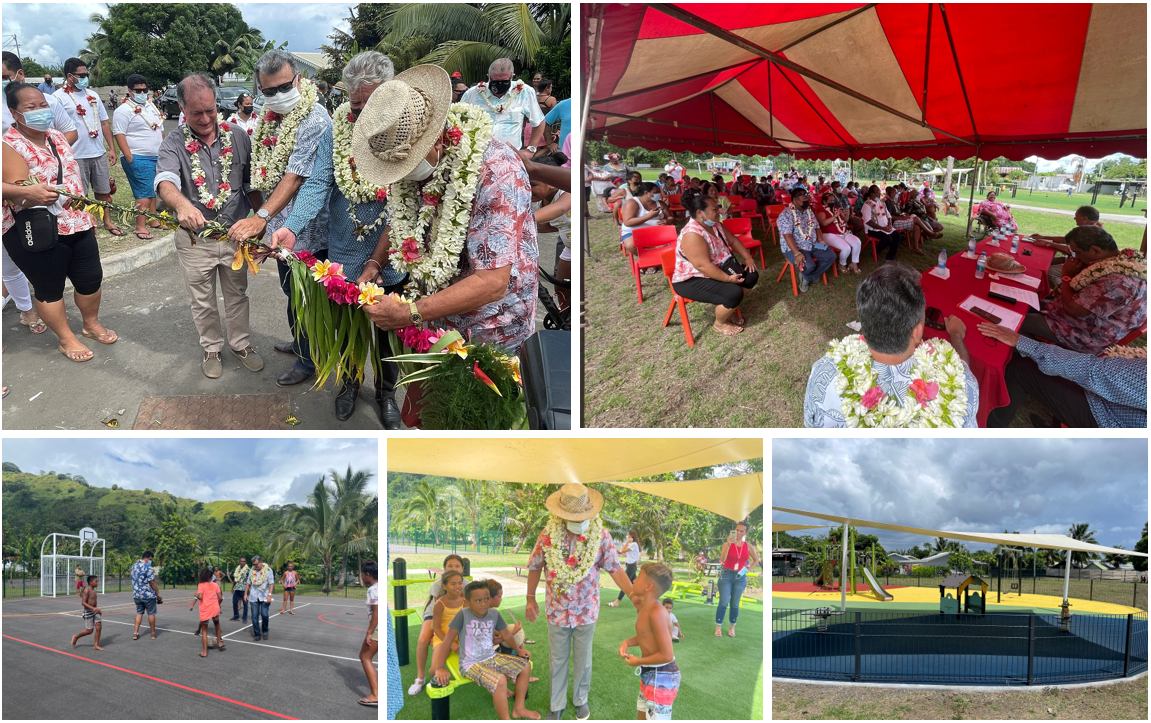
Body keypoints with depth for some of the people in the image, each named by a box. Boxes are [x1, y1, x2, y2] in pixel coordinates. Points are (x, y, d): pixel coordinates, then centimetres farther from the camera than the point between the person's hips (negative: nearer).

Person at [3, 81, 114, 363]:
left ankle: (91, 324, 37)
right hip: (38, 231, -7)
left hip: (78, 224, 7)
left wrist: (88, 213, 22)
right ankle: (67, 339, 21)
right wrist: (30, 192, -44)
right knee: (49, 288, 6)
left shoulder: (57, 136, 9)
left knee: (91, 278, 14)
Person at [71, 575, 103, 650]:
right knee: (89, 631, -1)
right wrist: (93, 608, -32)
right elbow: (83, 602, -23)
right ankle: (76, 637, 24)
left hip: (94, 611, 8)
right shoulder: (87, 590, -15)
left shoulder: (94, 591, 11)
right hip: (88, 612, -8)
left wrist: (97, 610, 22)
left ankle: (96, 645, 4)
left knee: (99, 627, -4)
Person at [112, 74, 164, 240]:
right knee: (144, 193, -11)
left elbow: (160, 130, 25)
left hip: (157, 157, 8)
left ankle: (153, 220, 25)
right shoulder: (124, 110, -8)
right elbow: (119, 134, -14)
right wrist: (129, 158, -20)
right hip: (138, 159, -8)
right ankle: (140, 227, -8)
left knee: (153, 191, 14)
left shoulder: (151, 107, 17)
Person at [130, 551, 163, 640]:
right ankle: (153, 633, 14)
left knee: (139, 613, 15)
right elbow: (152, 582, -17)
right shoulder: (147, 567, -17)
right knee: (151, 613, 5)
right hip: (148, 595, -7)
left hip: (136, 595, 7)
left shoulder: (134, 566, 8)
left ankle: (135, 633, 8)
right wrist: (158, 594, -11)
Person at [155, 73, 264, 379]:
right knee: (203, 302, 15)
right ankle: (211, 349, 35)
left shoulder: (237, 137, -5)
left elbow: (251, 185, 4)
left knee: (237, 295, 18)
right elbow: (165, 182, -33)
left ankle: (241, 343, 38)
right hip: (195, 238, -2)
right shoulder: (174, 144, -13)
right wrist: (182, 205, -54)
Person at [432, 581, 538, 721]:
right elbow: (448, 641, -18)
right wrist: (440, 668, -24)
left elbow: (506, 635, 16)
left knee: (525, 666, 5)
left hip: (492, 658, 7)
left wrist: (518, 650, 6)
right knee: (500, 681, -30)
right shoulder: (463, 614, -18)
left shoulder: (494, 614, -1)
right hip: (471, 664, -7)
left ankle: (519, 709, 19)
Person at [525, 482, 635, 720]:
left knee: (583, 660, 16)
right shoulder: (548, 536, -15)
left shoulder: (600, 535, -18)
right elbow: (535, 567, 1)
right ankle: (557, 705, 31)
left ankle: (581, 700, 38)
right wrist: (530, 599, 5)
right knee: (557, 661, 14)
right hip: (557, 610, 1)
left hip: (586, 610, 0)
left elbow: (615, 569, -11)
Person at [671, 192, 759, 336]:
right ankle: (720, 324, 0)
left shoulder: (714, 224, 0)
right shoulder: (692, 234, -30)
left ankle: (731, 309, 20)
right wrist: (728, 278, -28)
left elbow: (733, 240, 12)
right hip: (692, 280, -10)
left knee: (751, 276, 4)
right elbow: (703, 266, -33)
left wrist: (747, 258, 1)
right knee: (734, 293, -26)